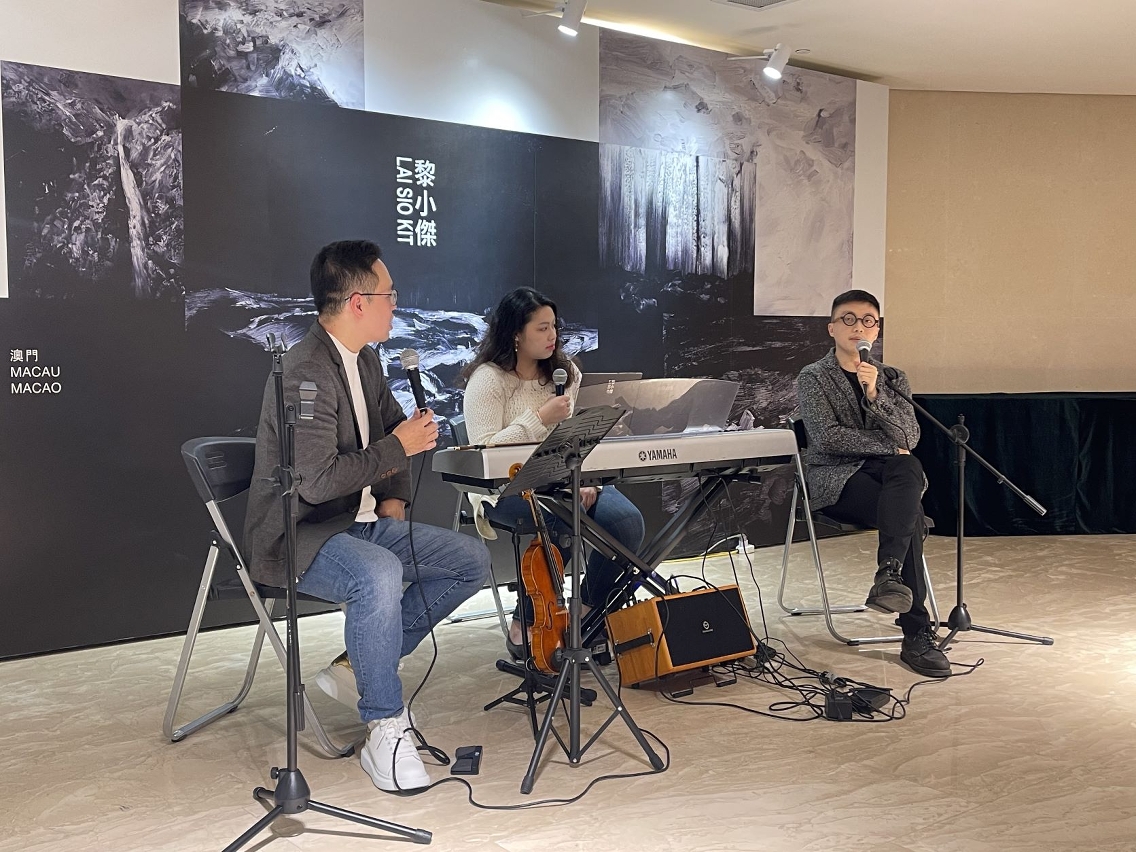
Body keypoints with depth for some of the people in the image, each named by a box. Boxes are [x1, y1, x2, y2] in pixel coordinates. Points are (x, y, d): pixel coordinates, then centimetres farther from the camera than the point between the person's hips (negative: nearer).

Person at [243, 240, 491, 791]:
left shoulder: (364, 358, 8)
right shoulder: (305, 374, -22)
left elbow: (392, 424, 24)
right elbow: (317, 482, -29)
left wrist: (393, 495, 9)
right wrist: (398, 448, -19)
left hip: (360, 520, 9)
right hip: (299, 535, -9)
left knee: (472, 561, 1)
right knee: (380, 574, -38)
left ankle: (370, 664, 12)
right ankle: (385, 730, -22)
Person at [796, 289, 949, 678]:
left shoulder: (893, 379, 15)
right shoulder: (812, 378, 4)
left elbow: (910, 437, -1)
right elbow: (828, 436, -11)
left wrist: (874, 393, -14)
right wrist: (888, 446, -11)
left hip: (889, 473, 4)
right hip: (836, 477, -4)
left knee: (909, 466, -35)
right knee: (911, 516, -31)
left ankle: (889, 573, -39)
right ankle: (917, 634, -30)